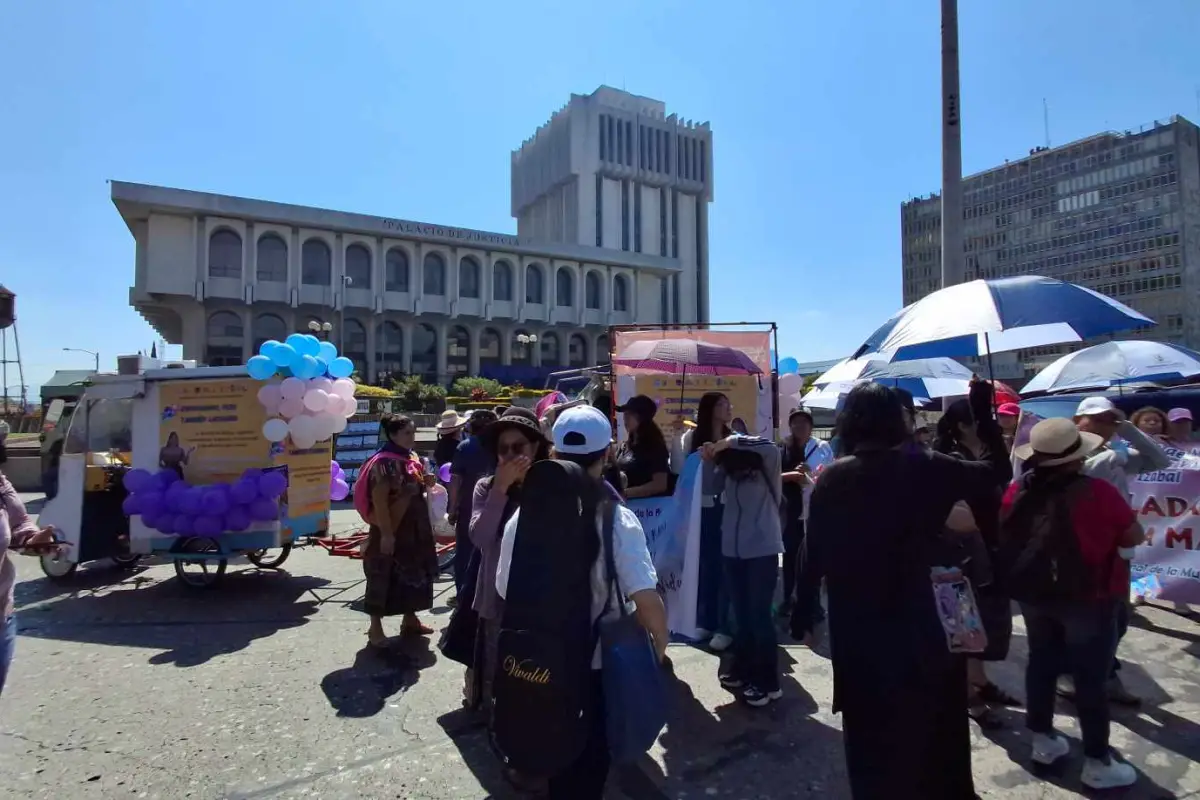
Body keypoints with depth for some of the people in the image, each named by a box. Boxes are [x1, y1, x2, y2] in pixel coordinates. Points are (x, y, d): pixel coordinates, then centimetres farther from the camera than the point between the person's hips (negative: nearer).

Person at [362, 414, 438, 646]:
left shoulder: (411, 459, 9)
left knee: (413, 574, 16)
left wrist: (426, 483, -1)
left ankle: (410, 620, 30)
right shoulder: (383, 463, -17)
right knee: (384, 578, 2)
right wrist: (386, 533, -23)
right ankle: (375, 627, 14)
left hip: (413, 529, 9)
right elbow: (379, 500, -21)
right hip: (390, 530, -9)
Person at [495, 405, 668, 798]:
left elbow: (506, 591, -4)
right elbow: (646, 598, -26)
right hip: (600, 662, -3)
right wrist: (660, 638, -6)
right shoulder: (618, 519, -22)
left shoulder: (525, 516, -13)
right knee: (591, 759, 22)